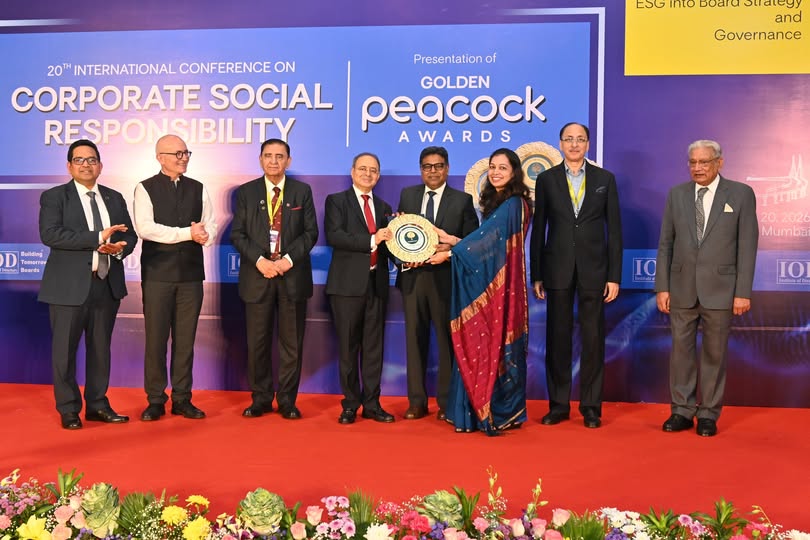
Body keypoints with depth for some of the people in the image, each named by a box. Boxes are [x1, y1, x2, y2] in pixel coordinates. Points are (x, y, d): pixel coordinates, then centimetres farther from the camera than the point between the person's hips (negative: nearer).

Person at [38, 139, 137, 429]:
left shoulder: (114, 198, 13)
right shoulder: (54, 196, -1)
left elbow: (130, 235, 11)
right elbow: (49, 234, -16)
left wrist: (119, 248, -13)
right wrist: (98, 237, -22)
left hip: (107, 284, 4)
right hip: (69, 286, -4)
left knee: (101, 348, 11)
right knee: (65, 349, 3)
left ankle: (97, 405, 23)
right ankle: (69, 409, 17)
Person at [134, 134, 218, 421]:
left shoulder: (198, 189, 11)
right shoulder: (145, 189, 0)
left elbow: (211, 227, 5)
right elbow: (145, 228, -14)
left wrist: (203, 235, -18)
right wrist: (188, 233, -17)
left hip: (191, 274, 3)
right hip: (158, 274, -3)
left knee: (185, 340, 7)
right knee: (155, 339, 3)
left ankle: (182, 399, 17)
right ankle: (155, 400, 14)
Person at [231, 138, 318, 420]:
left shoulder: (302, 191, 7)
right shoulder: (245, 192, 8)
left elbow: (311, 232, 2)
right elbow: (237, 234, 2)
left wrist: (288, 259, -12)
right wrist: (260, 261, -13)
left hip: (293, 276, 0)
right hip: (257, 275, 0)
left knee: (292, 342, 4)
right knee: (257, 342, 4)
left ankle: (287, 400, 14)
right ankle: (261, 399, 17)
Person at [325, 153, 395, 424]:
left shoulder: (384, 207, 17)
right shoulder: (336, 201, 3)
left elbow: (386, 246, 18)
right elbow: (334, 236, -14)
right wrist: (371, 240, -19)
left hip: (376, 283, 4)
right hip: (348, 283, -4)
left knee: (374, 346, 7)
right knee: (348, 346, 2)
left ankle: (371, 404, 15)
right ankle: (350, 404, 13)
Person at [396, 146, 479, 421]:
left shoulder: (462, 200, 3)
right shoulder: (407, 195, 11)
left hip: (446, 278, -2)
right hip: (413, 276, 3)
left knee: (447, 339, 3)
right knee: (415, 337, 7)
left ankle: (446, 402, 13)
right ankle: (416, 401, 16)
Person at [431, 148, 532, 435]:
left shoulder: (512, 204, -11)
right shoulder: (497, 202, 16)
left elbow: (486, 238, -15)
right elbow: (484, 240, 12)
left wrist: (451, 252, -9)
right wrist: (452, 239, 5)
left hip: (500, 286, -9)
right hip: (488, 284, 9)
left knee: (496, 345, -3)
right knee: (482, 344, 8)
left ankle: (500, 413, 8)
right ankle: (480, 410, 15)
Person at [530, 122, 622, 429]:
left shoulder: (605, 179, 6)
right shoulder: (546, 179, 5)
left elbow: (614, 229, 4)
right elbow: (538, 229, 5)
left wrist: (615, 275, -2)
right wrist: (536, 275, 1)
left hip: (593, 270, 0)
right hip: (558, 270, 0)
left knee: (593, 340, 4)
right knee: (557, 338, 5)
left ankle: (591, 407, 15)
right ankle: (558, 405, 16)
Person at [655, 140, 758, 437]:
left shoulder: (741, 194, -1)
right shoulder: (676, 194, 5)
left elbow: (747, 245, -4)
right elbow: (665, 243, 5)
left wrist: (743, 291, -8)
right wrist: (662, 287, 0)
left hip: (719, 288, -2)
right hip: (682, 287, 2)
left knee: (714, 353, 6)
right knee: (681, 349, 7)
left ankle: (708, 414, 18)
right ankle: (682, 410, 18)